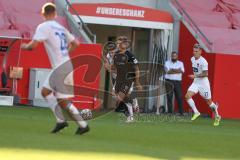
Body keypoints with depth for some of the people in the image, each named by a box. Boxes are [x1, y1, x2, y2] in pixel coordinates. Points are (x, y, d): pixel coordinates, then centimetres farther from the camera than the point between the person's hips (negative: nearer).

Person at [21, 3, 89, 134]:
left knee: (64, 101, -4)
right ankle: (60, 120, 7)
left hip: (60, 67, -8)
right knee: (45, 91, 15)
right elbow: (75, 43, 21)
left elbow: (33, 45, -13)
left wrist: (25, 46, 8)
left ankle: (83, 125, -5)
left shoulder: (43, 27, -6)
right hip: (66, 63, 8)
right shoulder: (61, 28, 17)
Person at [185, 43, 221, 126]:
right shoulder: (192, 59, 4)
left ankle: (217, 117, 25)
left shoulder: (203, 62, -21)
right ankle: (196, 112, -6)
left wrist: (195, 76, -28)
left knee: (208, 101, 6)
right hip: (195, 82, 7)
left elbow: (206, 74, -24)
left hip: (203, 83, -7)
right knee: (188, 95, -15)